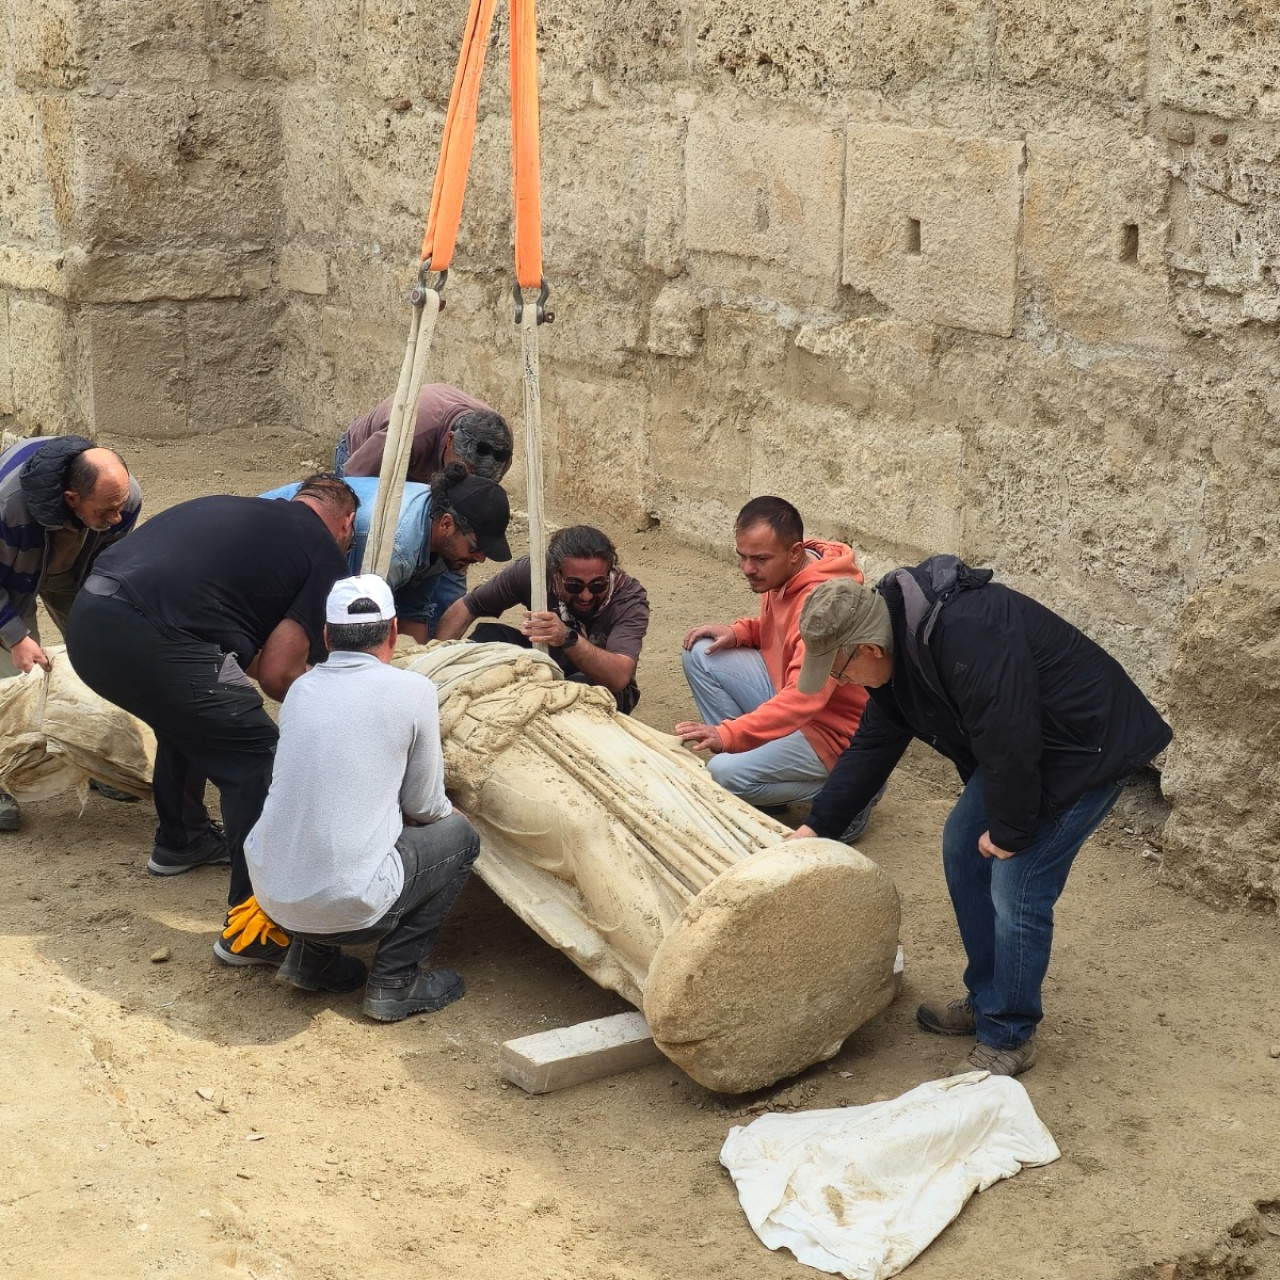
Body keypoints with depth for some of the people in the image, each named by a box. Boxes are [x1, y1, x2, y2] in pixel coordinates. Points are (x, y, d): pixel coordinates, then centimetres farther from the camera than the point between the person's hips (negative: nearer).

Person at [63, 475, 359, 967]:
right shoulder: (326, 555, 8)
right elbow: (277, 673, 3)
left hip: (86, 619, 8)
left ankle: (179, 842, 50)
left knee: (189, 717, 33)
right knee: (255, 756, 5)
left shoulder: (236, 509, 27)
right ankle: (251, 930, 6)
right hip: (151, 644, -8)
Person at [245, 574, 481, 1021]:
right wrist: (449, 811, 28)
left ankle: (310, 955, 22)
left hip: (269, 893, 6)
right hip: (347, 906, -5)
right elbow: (424, 806, 3)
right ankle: (395, 981, 10)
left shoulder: (300, 688, 9)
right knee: (458, 834, 17)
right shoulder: (412, 691, -5)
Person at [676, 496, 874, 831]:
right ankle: (748, 752, 4)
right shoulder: (781, 575, -2)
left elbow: (803, 698, -39)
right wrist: (737, 633, -2)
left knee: (725, 774, -25)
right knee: (700, 654, -1)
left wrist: (729, 736, -46)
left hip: (831, 729, -9)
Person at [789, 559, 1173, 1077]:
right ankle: (985, 1000, 28)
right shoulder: (900, 647, -1)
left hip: (1089, 748, -10)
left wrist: (1009, 832, -18)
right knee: (962, 847, 13)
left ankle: (1007, 1037, 7)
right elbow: (872, 747, 8)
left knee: (1016, 888, -10)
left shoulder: (967, 635, -34)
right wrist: (816, 824, 6)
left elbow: (1009, 742, -32)